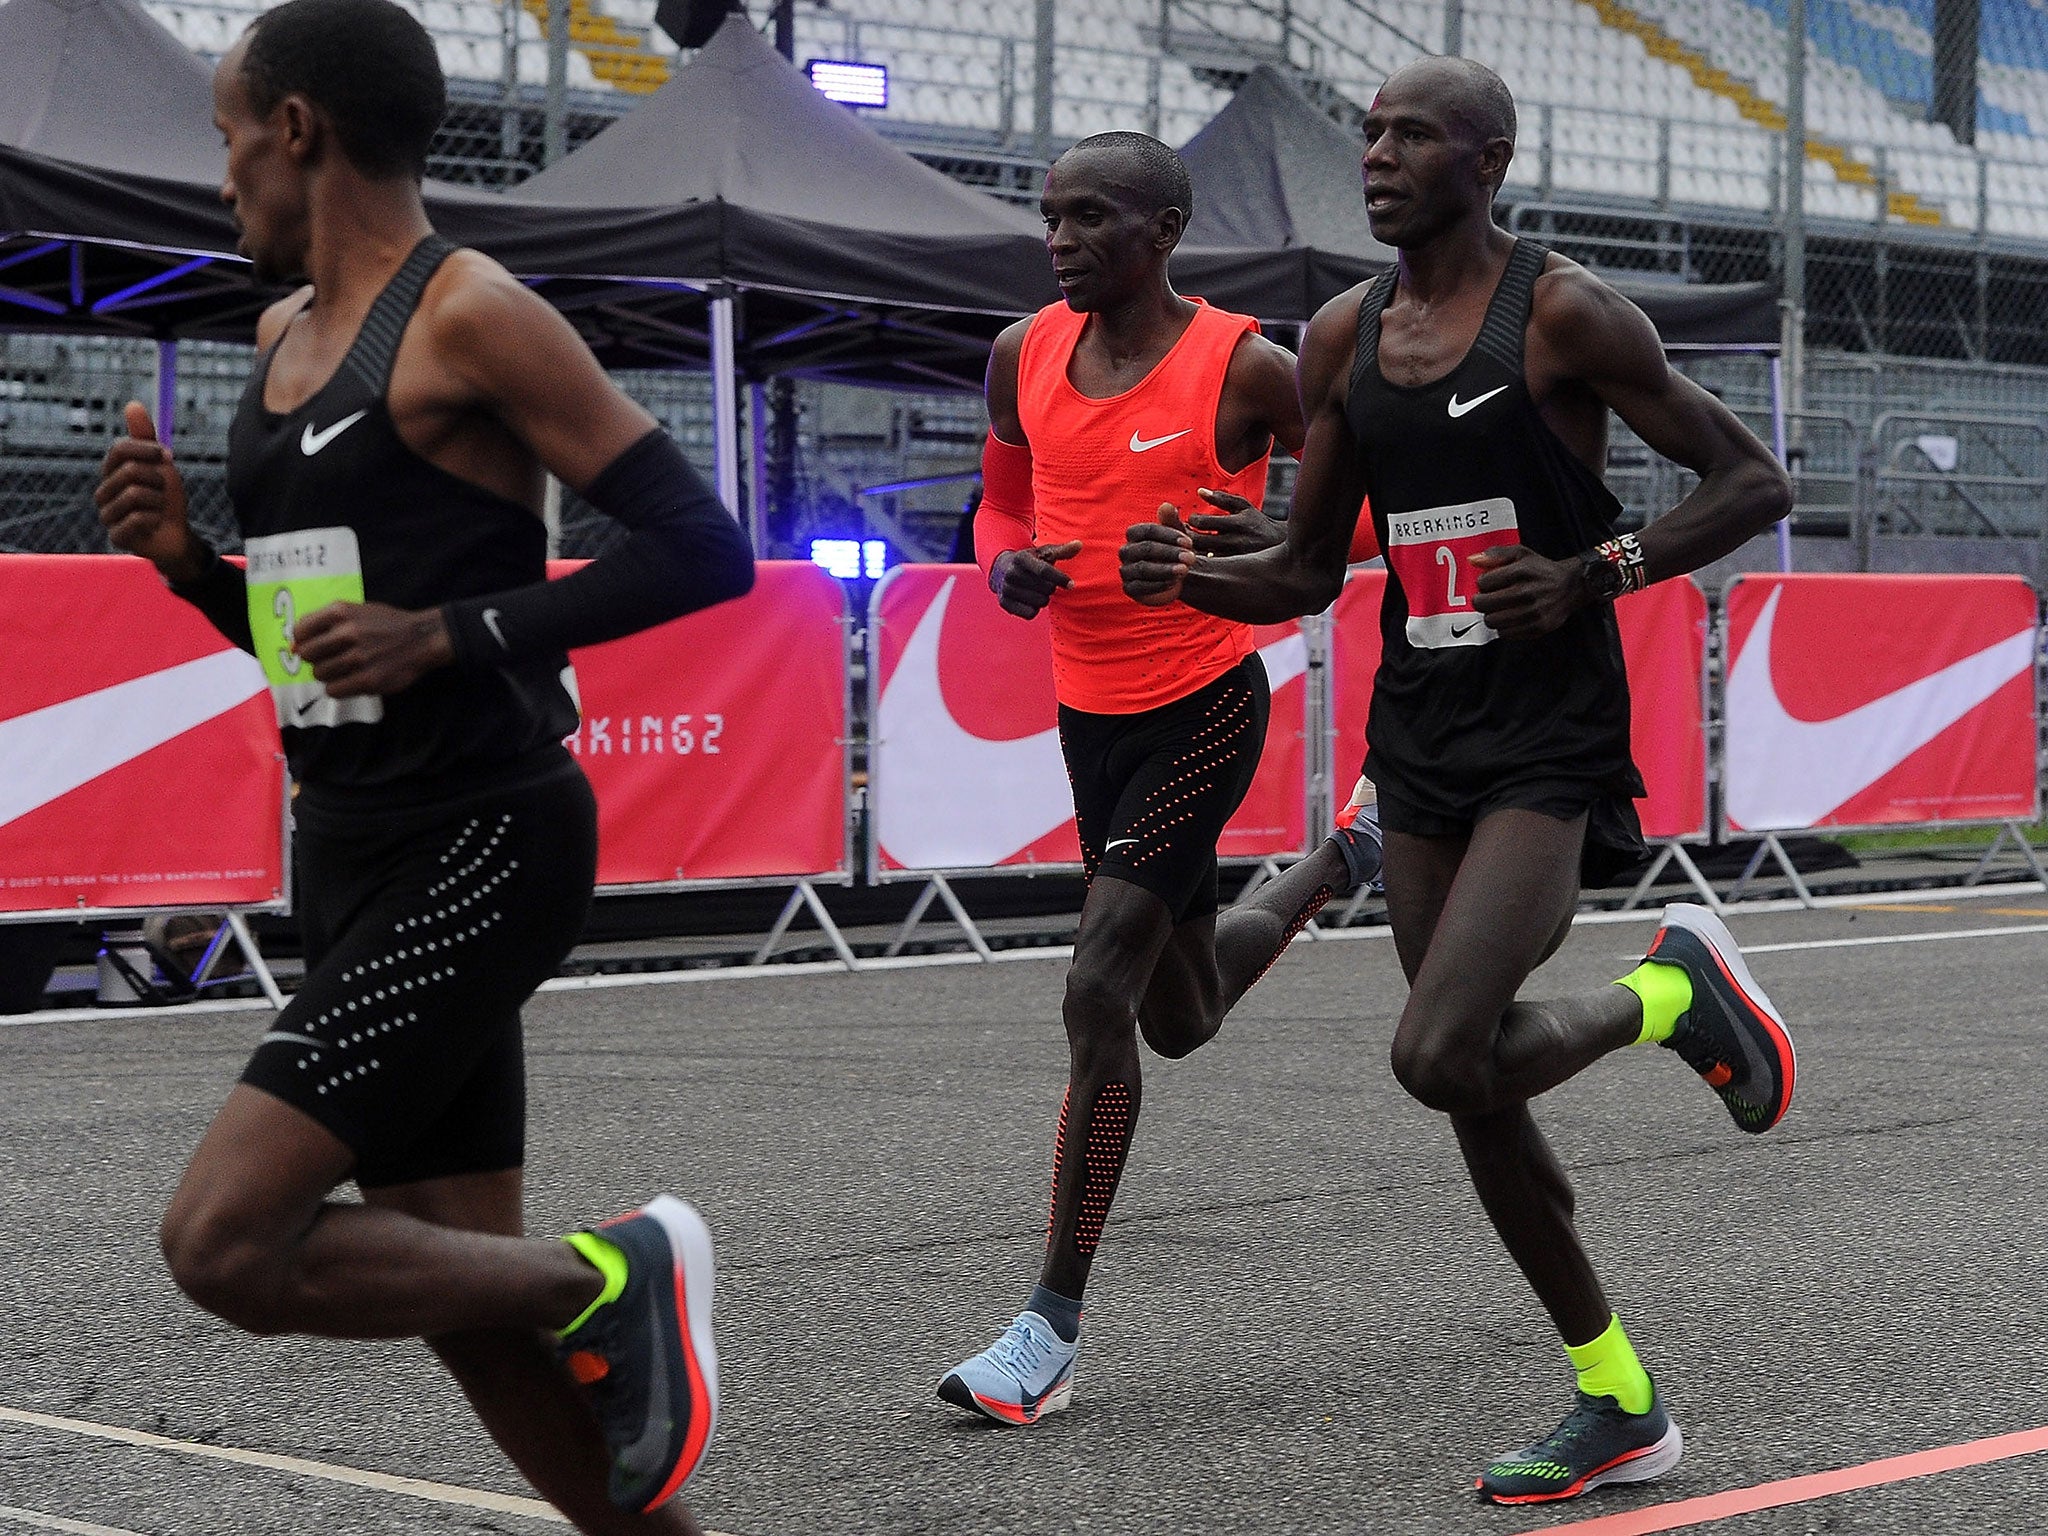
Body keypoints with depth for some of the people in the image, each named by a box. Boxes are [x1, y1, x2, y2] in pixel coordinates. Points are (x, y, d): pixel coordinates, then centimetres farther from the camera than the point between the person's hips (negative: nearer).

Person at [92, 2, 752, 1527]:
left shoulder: (472, 317, -10)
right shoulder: (286, 334, 16)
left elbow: (704, 549, -16)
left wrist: (452, 632, -20)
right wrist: (187, 558, 6)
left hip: (478, 849, -9)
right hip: (358, 856, 9)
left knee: (228, 1243, -17)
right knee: (466, 1285, 10)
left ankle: (612, 1279, 0)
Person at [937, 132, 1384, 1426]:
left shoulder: (1243, 366, -12)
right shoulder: (1025, 355, 3)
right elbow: (1003, 502, 18)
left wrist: (1277, 541, -23)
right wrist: (1009, 567, -5)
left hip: (1206, 705, -7)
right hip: (1092, 712, 7)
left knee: (1099, 994, -16)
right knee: (1183, 1020, 20)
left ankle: (1055, 1325, -8)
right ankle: (1344, 863, 50)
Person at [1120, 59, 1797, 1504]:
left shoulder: (1563, 313, -9)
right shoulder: (1343, 339, 9)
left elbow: (1754, 481, -6)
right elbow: (1309, 573, 14)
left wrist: (1595, 576, -18)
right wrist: (1190, 577, -6)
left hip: (1554, 748, -7)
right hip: (1421, 747, 7)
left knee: (1441, 1056, -22)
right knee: (1476, 1087, 8)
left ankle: (1679, 987, 6)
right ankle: (1622, 1410, 22)